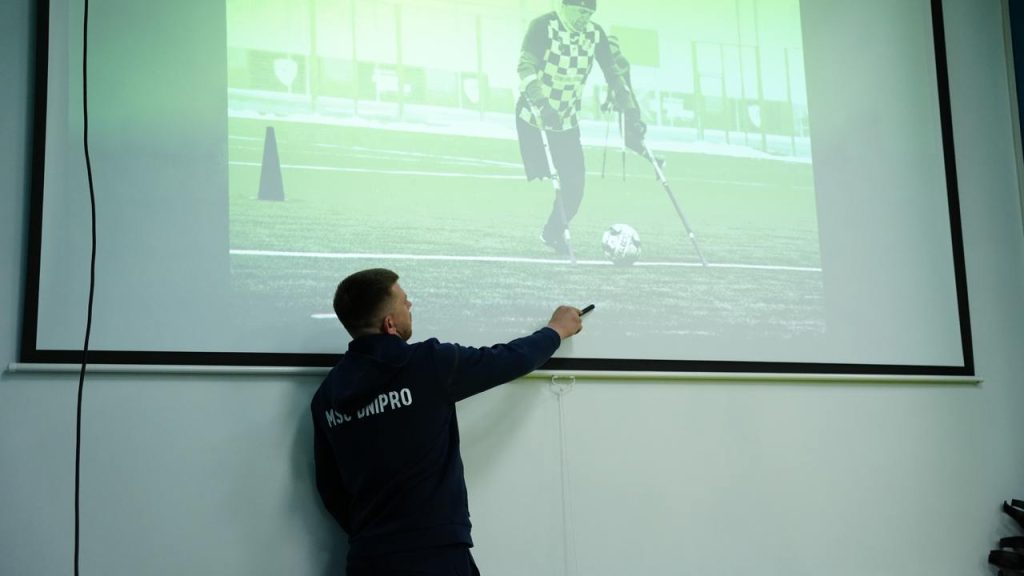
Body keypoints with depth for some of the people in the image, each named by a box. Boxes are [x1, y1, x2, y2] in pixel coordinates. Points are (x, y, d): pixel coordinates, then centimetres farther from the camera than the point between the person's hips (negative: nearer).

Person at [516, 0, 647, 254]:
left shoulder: (595, 34, -2)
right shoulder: (543, 27, -18)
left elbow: (613, 74, 3)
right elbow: (526, 67, -30)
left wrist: (631, 113, -7)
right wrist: (544, 106, -44)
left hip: (567, 119, 5)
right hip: (534, 115, -5)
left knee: (575, 183, -1)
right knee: (547, 180, -17)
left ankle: (553, 233, 20)